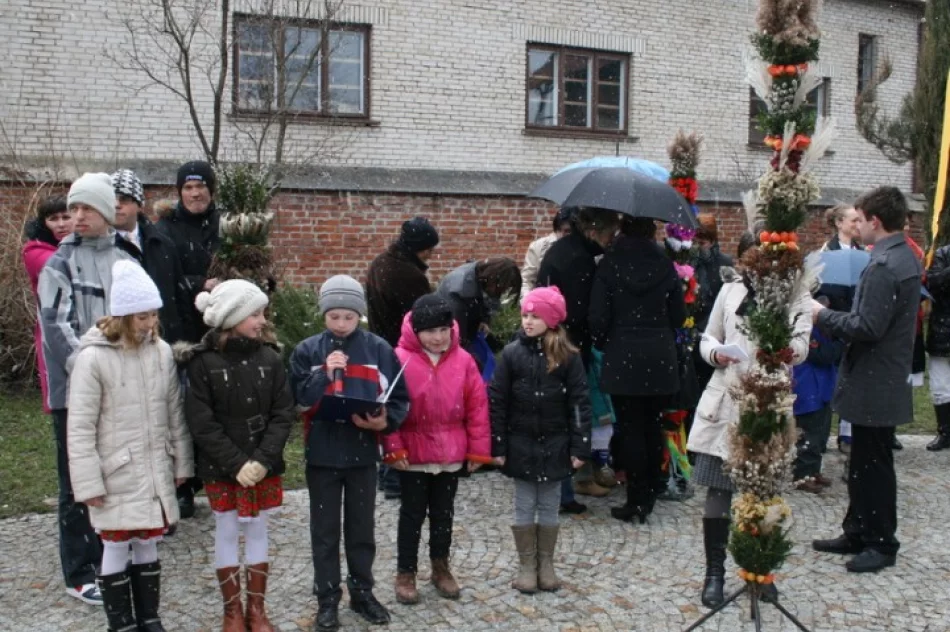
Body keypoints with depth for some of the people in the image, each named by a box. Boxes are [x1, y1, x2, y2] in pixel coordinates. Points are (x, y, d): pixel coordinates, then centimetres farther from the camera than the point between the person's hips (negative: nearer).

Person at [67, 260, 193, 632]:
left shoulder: (162, 351, -1)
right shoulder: (93, 358, -16)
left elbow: (175, 413, 7)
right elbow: (80, 428, -13)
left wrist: (181, 462, 10)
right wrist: (89, 483, -13)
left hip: (155, 472, 4)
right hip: (116, 475, -4)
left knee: (148, 542, 16)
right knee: (116, 546, 9)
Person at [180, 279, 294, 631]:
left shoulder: (270, 358, -2)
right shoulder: (201, 362, -11)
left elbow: (283, 413, -4)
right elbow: (202, 423, -12)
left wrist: (263, 459, -15)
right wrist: (237, 463, -18)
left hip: (264, 466, 3)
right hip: (221, 468, -2)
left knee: (257, 533, 12)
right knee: (226, 534, 10)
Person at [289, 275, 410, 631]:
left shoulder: (379, 349, -1)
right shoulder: (307, 351, -2)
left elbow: (400, 399, 1)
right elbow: (296, 400, -8)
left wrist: (385, 422, -17)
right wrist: (324, 373, -19)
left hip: (363, 453, 1)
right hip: (322, 455, 0)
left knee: (362, 528, 14)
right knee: (325, 532, 9)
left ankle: (362, 592, 30)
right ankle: (327, 600, 22)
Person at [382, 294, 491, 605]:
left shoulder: (463, 360, -4)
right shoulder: (400, 359, -12)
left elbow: (477, 406, 0)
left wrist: (478, 449, 0)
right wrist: (394, 449, -13)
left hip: (451, 453, 3)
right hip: (413, 454, -3)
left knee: (443, 512, 17)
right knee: (412, 514, 9)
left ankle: (441, 567, 33)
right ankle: (405, 573, 23)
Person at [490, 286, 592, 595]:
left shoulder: (568, 356, -6)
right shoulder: (512, 353, -5)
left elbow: (580, 403, -4)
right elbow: (497, 401, -3)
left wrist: (580, 447, -7)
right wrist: (497, 445, -5)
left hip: (554, 445, 0)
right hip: (521, 444, 0)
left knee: (549, 506, 11)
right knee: (524, 506, 9)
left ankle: (546, 564, 24)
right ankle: (526, 565, 21)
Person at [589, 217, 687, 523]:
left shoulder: (609, 265, -6)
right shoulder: (665, 266, 0)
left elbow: (598, 318, -8)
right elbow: (679, 316, 5)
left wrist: (602, 343, 11)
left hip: (623, 359, -2)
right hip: (660, 360, 3)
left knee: (630, 429, 2)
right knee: (653, 427, 13)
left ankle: (636, 501, 5)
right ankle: (650, 495, 21)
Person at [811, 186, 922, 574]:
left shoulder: (884, 266, -22)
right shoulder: (904, 257, 11)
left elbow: (866, 328, -26)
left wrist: (823, 315, -13)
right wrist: (833, 316, 9)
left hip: (874, 384, -10)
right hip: (883, 379, 10)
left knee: (873, 465, 2)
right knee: (864, 463, 17)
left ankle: (882, 544, 14)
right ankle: (858, 534, 28)